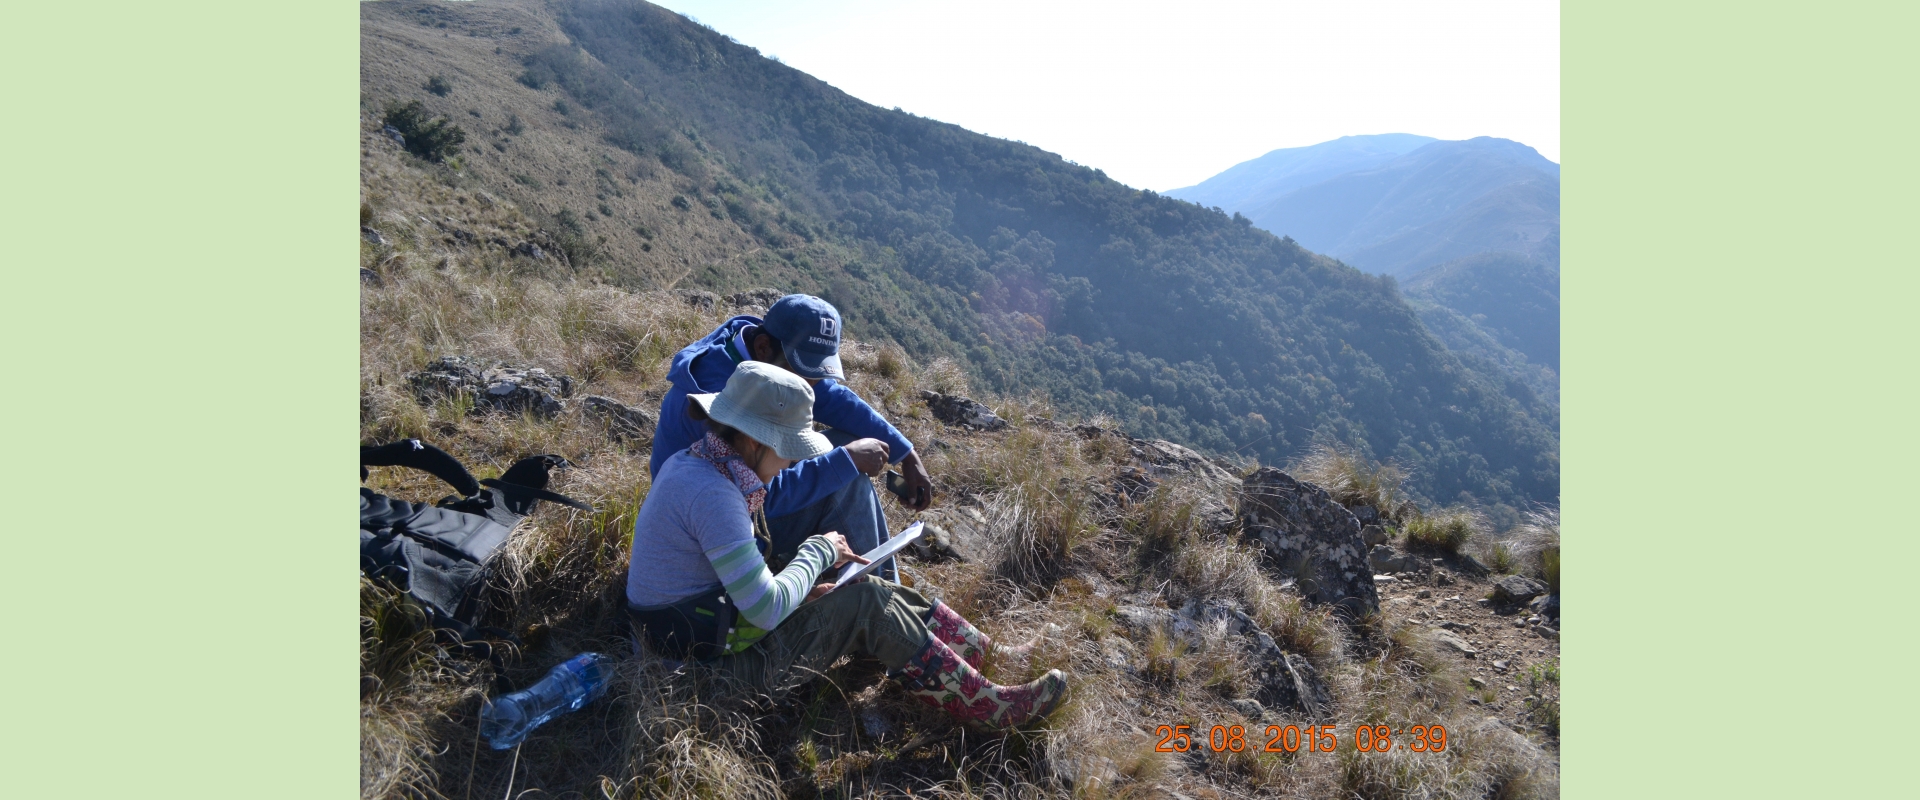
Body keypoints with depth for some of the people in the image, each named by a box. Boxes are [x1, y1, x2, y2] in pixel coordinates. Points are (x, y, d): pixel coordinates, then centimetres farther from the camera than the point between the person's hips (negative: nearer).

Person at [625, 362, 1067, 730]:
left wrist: (815, 568, -1)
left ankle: (990, 655, 11)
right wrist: (819, 551, -12)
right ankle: (986, 707, -1)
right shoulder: (712, 494, -29)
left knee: (869, 589, 6)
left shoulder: (689, 463, 3)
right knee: (869, 607, -11)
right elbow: (767, 609, -28)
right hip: (717, 661, -9)